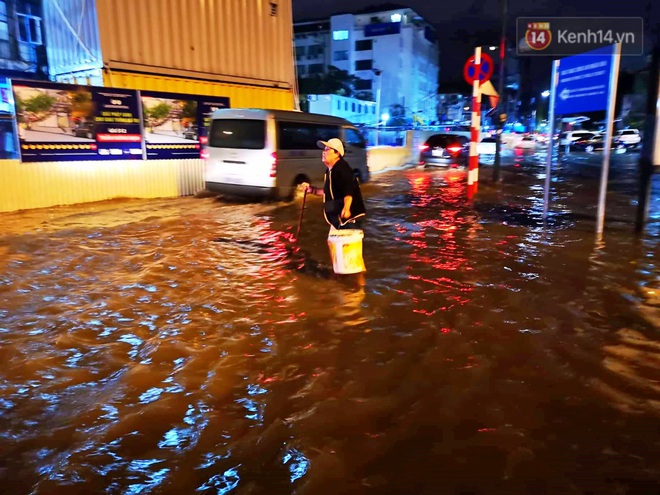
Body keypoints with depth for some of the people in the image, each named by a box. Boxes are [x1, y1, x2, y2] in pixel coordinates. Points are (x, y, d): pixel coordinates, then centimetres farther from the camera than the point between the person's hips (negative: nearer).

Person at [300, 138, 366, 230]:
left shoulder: (342, 168, -16)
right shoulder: (330, 170, 16)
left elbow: (348, 191, -29)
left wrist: (346, 208, -43)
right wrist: (311, 189, 17)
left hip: (344, 215, -11)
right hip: (336, 216, 11)